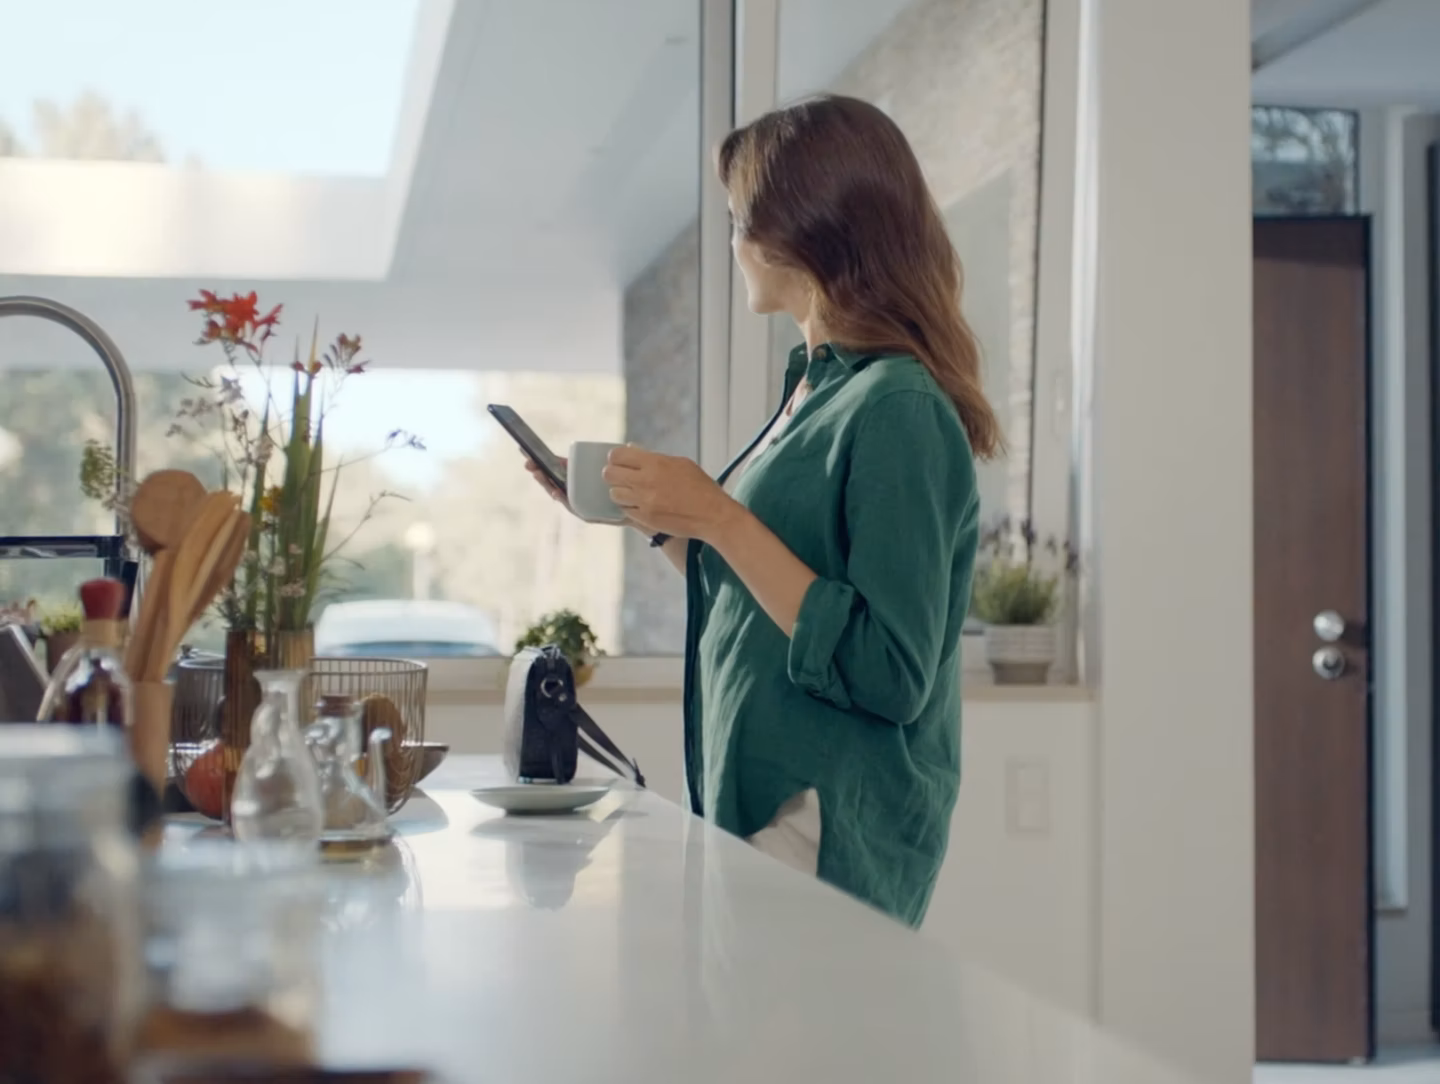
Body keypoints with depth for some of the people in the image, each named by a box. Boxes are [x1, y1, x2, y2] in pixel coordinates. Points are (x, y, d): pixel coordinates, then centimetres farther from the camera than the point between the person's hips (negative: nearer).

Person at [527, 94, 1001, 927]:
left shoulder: (898, 411, -15)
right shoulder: (813, 389, 12)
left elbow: (890, 677, -21)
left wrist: (719, 517, -21)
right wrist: (663, 520, 10)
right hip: (755, 811, 8)